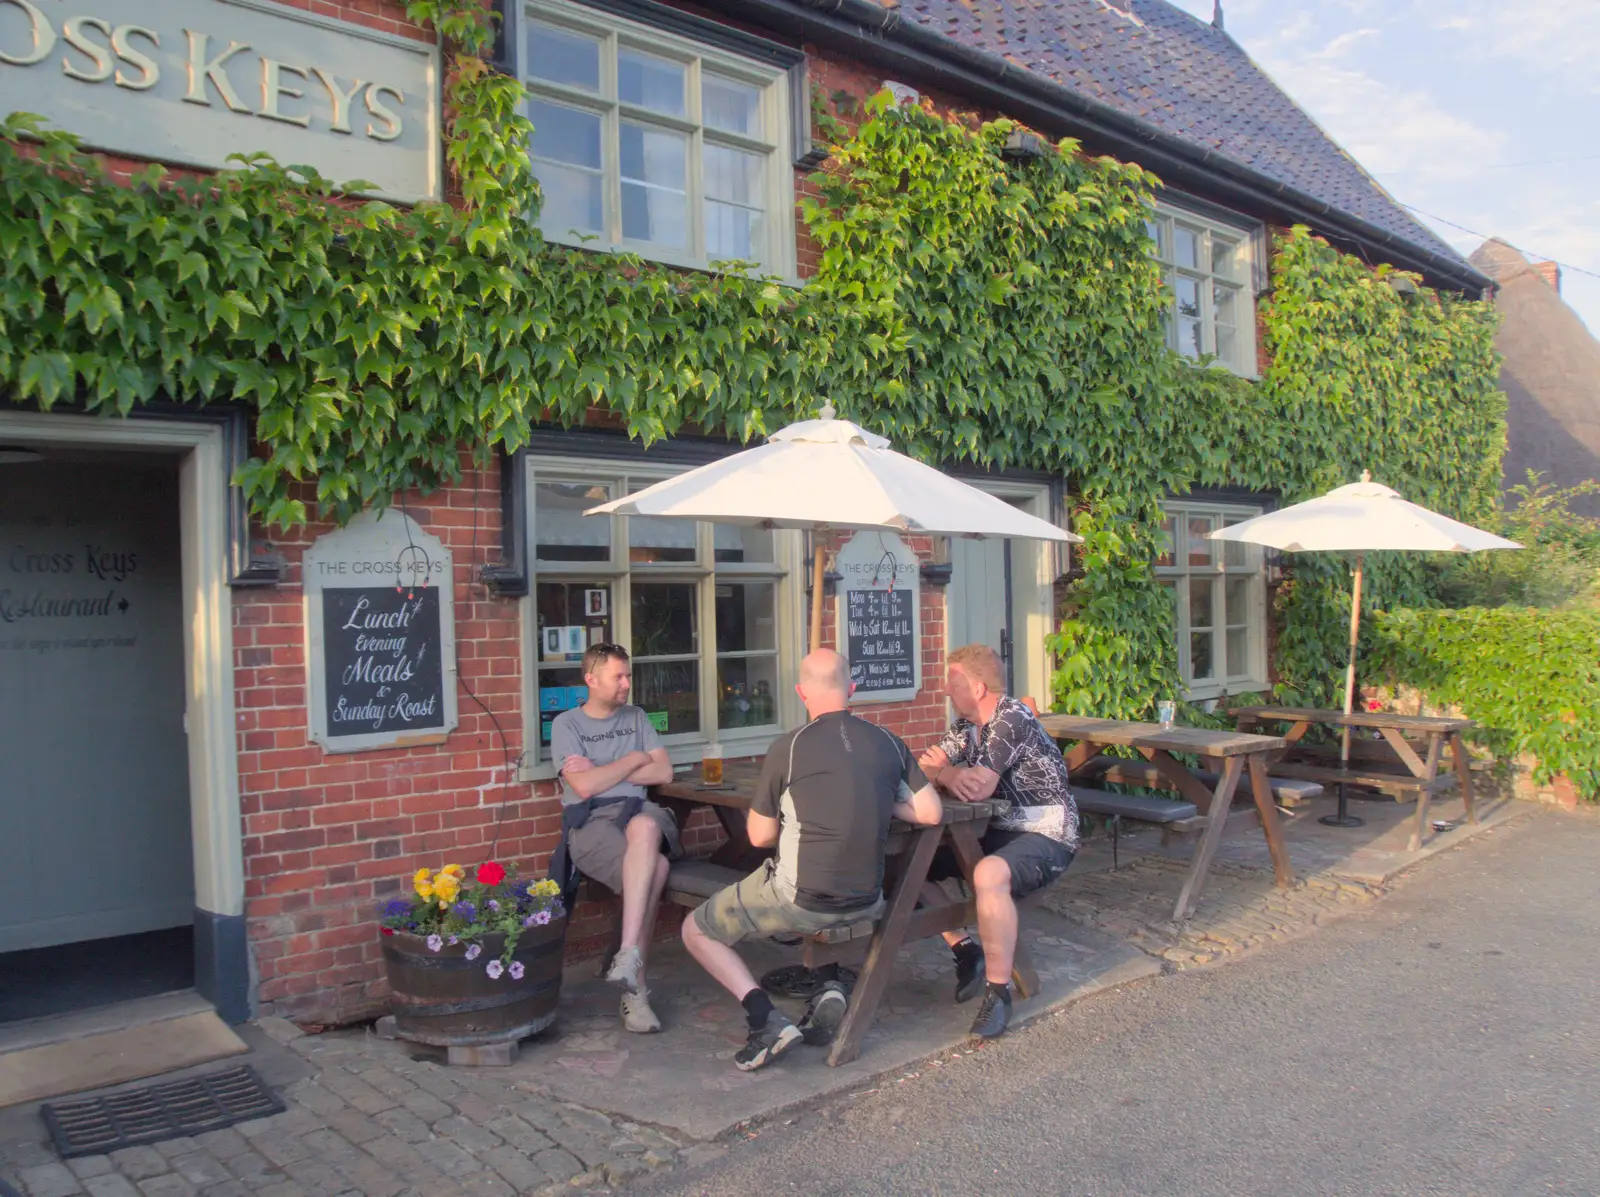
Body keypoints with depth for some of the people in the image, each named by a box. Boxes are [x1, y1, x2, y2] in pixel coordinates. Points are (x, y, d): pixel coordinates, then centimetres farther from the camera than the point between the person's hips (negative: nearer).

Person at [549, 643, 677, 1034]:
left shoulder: (636, 718, 22)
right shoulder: (566, 724, 9)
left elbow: (663, 772, 10)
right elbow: (584, 786, -6)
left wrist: (603, 772, 1)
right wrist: (634, 760, 4)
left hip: (637, 811, 3)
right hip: (589, 822, -3)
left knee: (645, 828, -39)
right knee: (654, 867, -34)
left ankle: (628, 956, -40)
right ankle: (635, 986, -27)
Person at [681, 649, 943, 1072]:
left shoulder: (787, 748, -11)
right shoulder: (889, 743, 1)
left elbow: (760, 836, -3)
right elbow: (931, 813, 3)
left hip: (801, 901, -5)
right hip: (867, 901, 5)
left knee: (696, 930, 15)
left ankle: (766, 1017, -4)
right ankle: (830, 989, 15)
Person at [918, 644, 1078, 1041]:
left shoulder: (1012, 719, -19)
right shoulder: (966, 725, 8)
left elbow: (979, 788, -28)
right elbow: (925, 770, 0)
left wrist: (945, 773, -9)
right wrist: (953, 778, -23)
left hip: (1046, 837, -9)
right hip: (997, 832, 9)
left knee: (989, 875, -39)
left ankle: (998, 989, -23)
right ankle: (966, 952, 6)